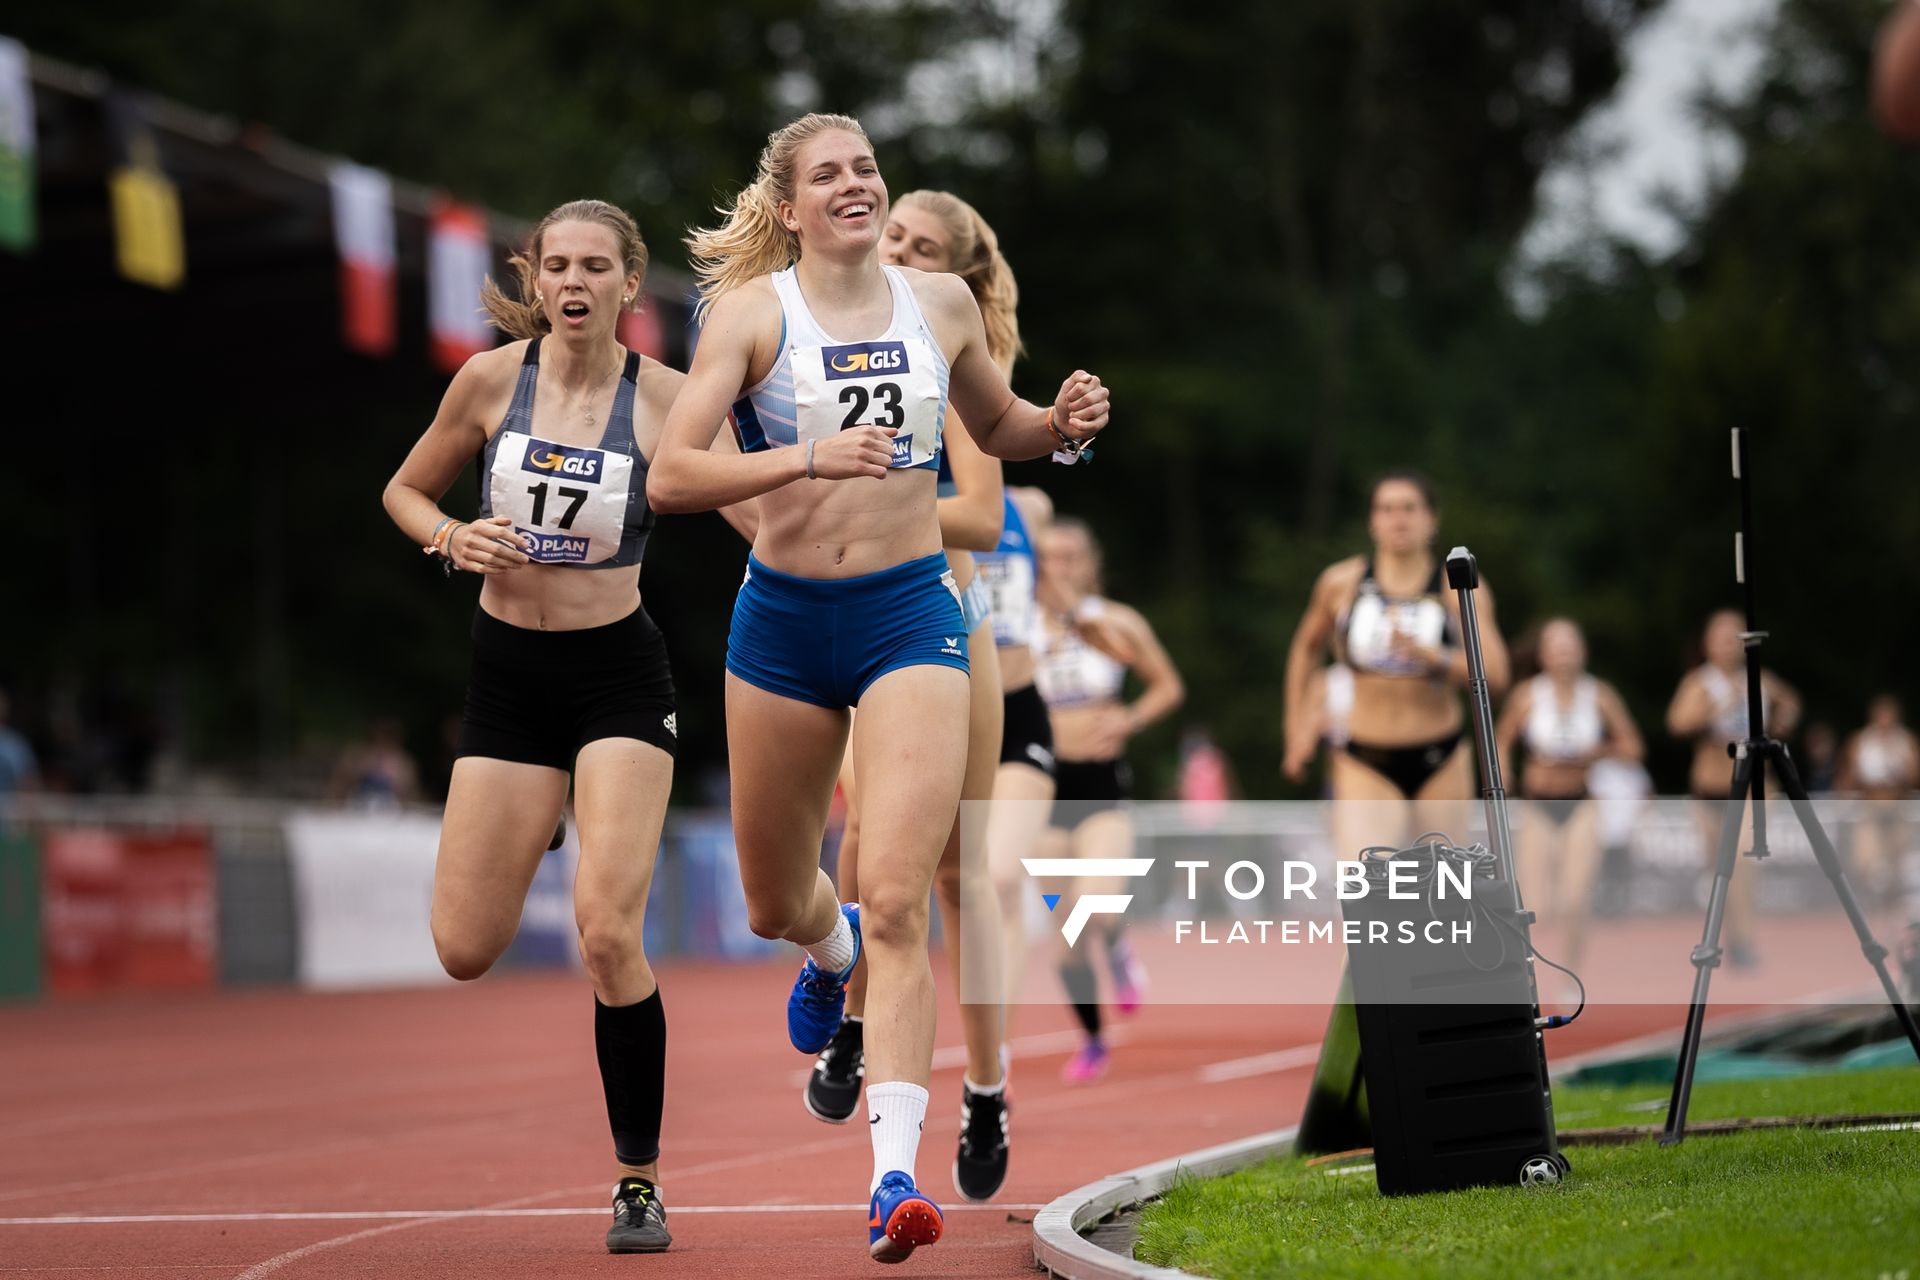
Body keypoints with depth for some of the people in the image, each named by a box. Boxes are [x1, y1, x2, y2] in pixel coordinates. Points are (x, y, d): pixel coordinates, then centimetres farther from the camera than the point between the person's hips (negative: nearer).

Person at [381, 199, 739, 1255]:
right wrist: (455, 541, -9)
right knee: (465, 950, 1)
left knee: (607, 932, -17)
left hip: (617, 677, -2)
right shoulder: (492, 378, -3)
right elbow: (406, 491, 10)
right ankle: (538, 827, 39)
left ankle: (639, 1182, -1)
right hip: (506, 676, 3)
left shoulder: (667, 398, -9)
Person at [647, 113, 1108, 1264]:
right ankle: (831, 951, 55)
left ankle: (895, 1177, -18)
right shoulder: (752, 310, -6)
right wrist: (811, 457, -28)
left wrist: (1064, 425, 0)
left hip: (912, 612, 0)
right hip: (784, 619, 0)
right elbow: (670, 477, -16)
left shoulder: (942, 303, 4)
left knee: (896, 905, -15)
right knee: (775, 905, 16)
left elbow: (997, 425, 22)